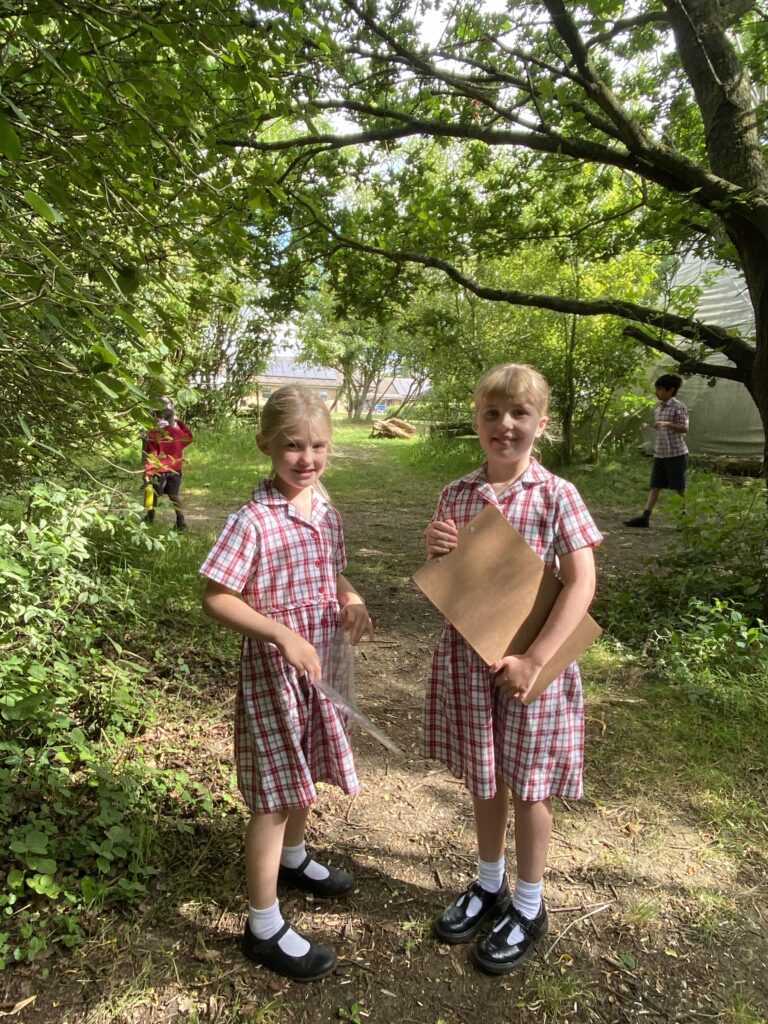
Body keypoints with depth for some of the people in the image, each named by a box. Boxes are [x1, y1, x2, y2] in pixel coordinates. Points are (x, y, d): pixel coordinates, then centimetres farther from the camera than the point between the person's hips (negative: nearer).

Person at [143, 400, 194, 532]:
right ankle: (181, 522, 0)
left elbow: (150, 455, -14)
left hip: (159, 471, -3)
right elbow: (189, 437, 20)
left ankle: (150, 518, 33)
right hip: (175, 470, 3)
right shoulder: (179, 432, -4)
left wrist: (147, 471, -10)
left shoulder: (152, 434, -14)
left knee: (154, 495, 16)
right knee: (174, 495, 9)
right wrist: (180, 422, 21)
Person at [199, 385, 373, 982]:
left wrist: (353, 603, -7)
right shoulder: (254, 522, -22)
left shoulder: (327, 513, 0)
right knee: (278, 795, 5)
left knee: (306, 775, 25)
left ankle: (294, 859, 52)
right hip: (273, 669, -7)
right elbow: (216, 598, -20)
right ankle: (264, 928, 24)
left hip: (319, 665, 7)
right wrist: (284, 635, -27)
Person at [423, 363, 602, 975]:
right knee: (485, 780, 20)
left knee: (527, 787, 13)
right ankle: (489, 886, 44)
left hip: (532, 660, -3)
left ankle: (528, 906, 37)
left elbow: (582, 585, -16)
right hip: (468, 656, 4)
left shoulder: (556, 496, -11)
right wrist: (437, 555, -16)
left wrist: (534, 661, -22)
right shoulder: (457, 495, -1)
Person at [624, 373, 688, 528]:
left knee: (680, 488, 0)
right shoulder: (658, 407, 12)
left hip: (676, 453, -7)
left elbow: (685, 429, -16)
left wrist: (667, 424, -27)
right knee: (655, 486, 4)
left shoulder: (678, 406, -10)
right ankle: (644, 517, 1)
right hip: (660, 453, 7)